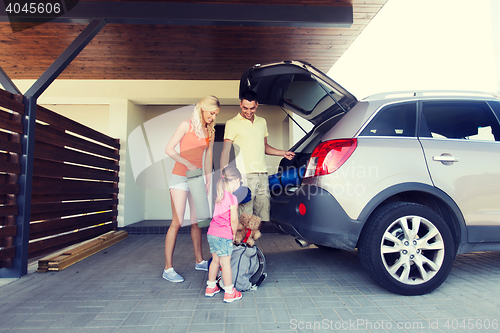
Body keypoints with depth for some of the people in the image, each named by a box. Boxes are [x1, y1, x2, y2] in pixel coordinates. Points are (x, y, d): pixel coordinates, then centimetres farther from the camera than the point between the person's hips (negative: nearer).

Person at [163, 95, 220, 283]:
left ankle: (199, 261, 24)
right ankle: (168, 268, 2)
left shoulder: (210, 131, 11)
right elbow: (169, 149, -8)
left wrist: (208, 180, 10)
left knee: (197, 221, 11)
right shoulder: (187, 125, -5)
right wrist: (188, 164, -18)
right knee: (177, 222, -7)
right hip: (180, 177, -5)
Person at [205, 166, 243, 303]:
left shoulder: (220, 196, 10)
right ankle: (229, 293, 15)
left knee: (215, 261, 20)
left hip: (212, 233, 8)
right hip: (223, 236, -8)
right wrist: (234, 234, 0)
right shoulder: (232, 198, -14)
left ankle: (210, 288, 33)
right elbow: (233, 220, -16)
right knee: (226, 263, 3)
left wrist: (232, 232, 19)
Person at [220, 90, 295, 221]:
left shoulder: (262, 122, 17)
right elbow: (225, 152, -5)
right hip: (245, 176, -5)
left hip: (263, 175, 5)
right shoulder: (232, 123, 0)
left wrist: (282, 153, 12)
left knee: (262, 217, 9)